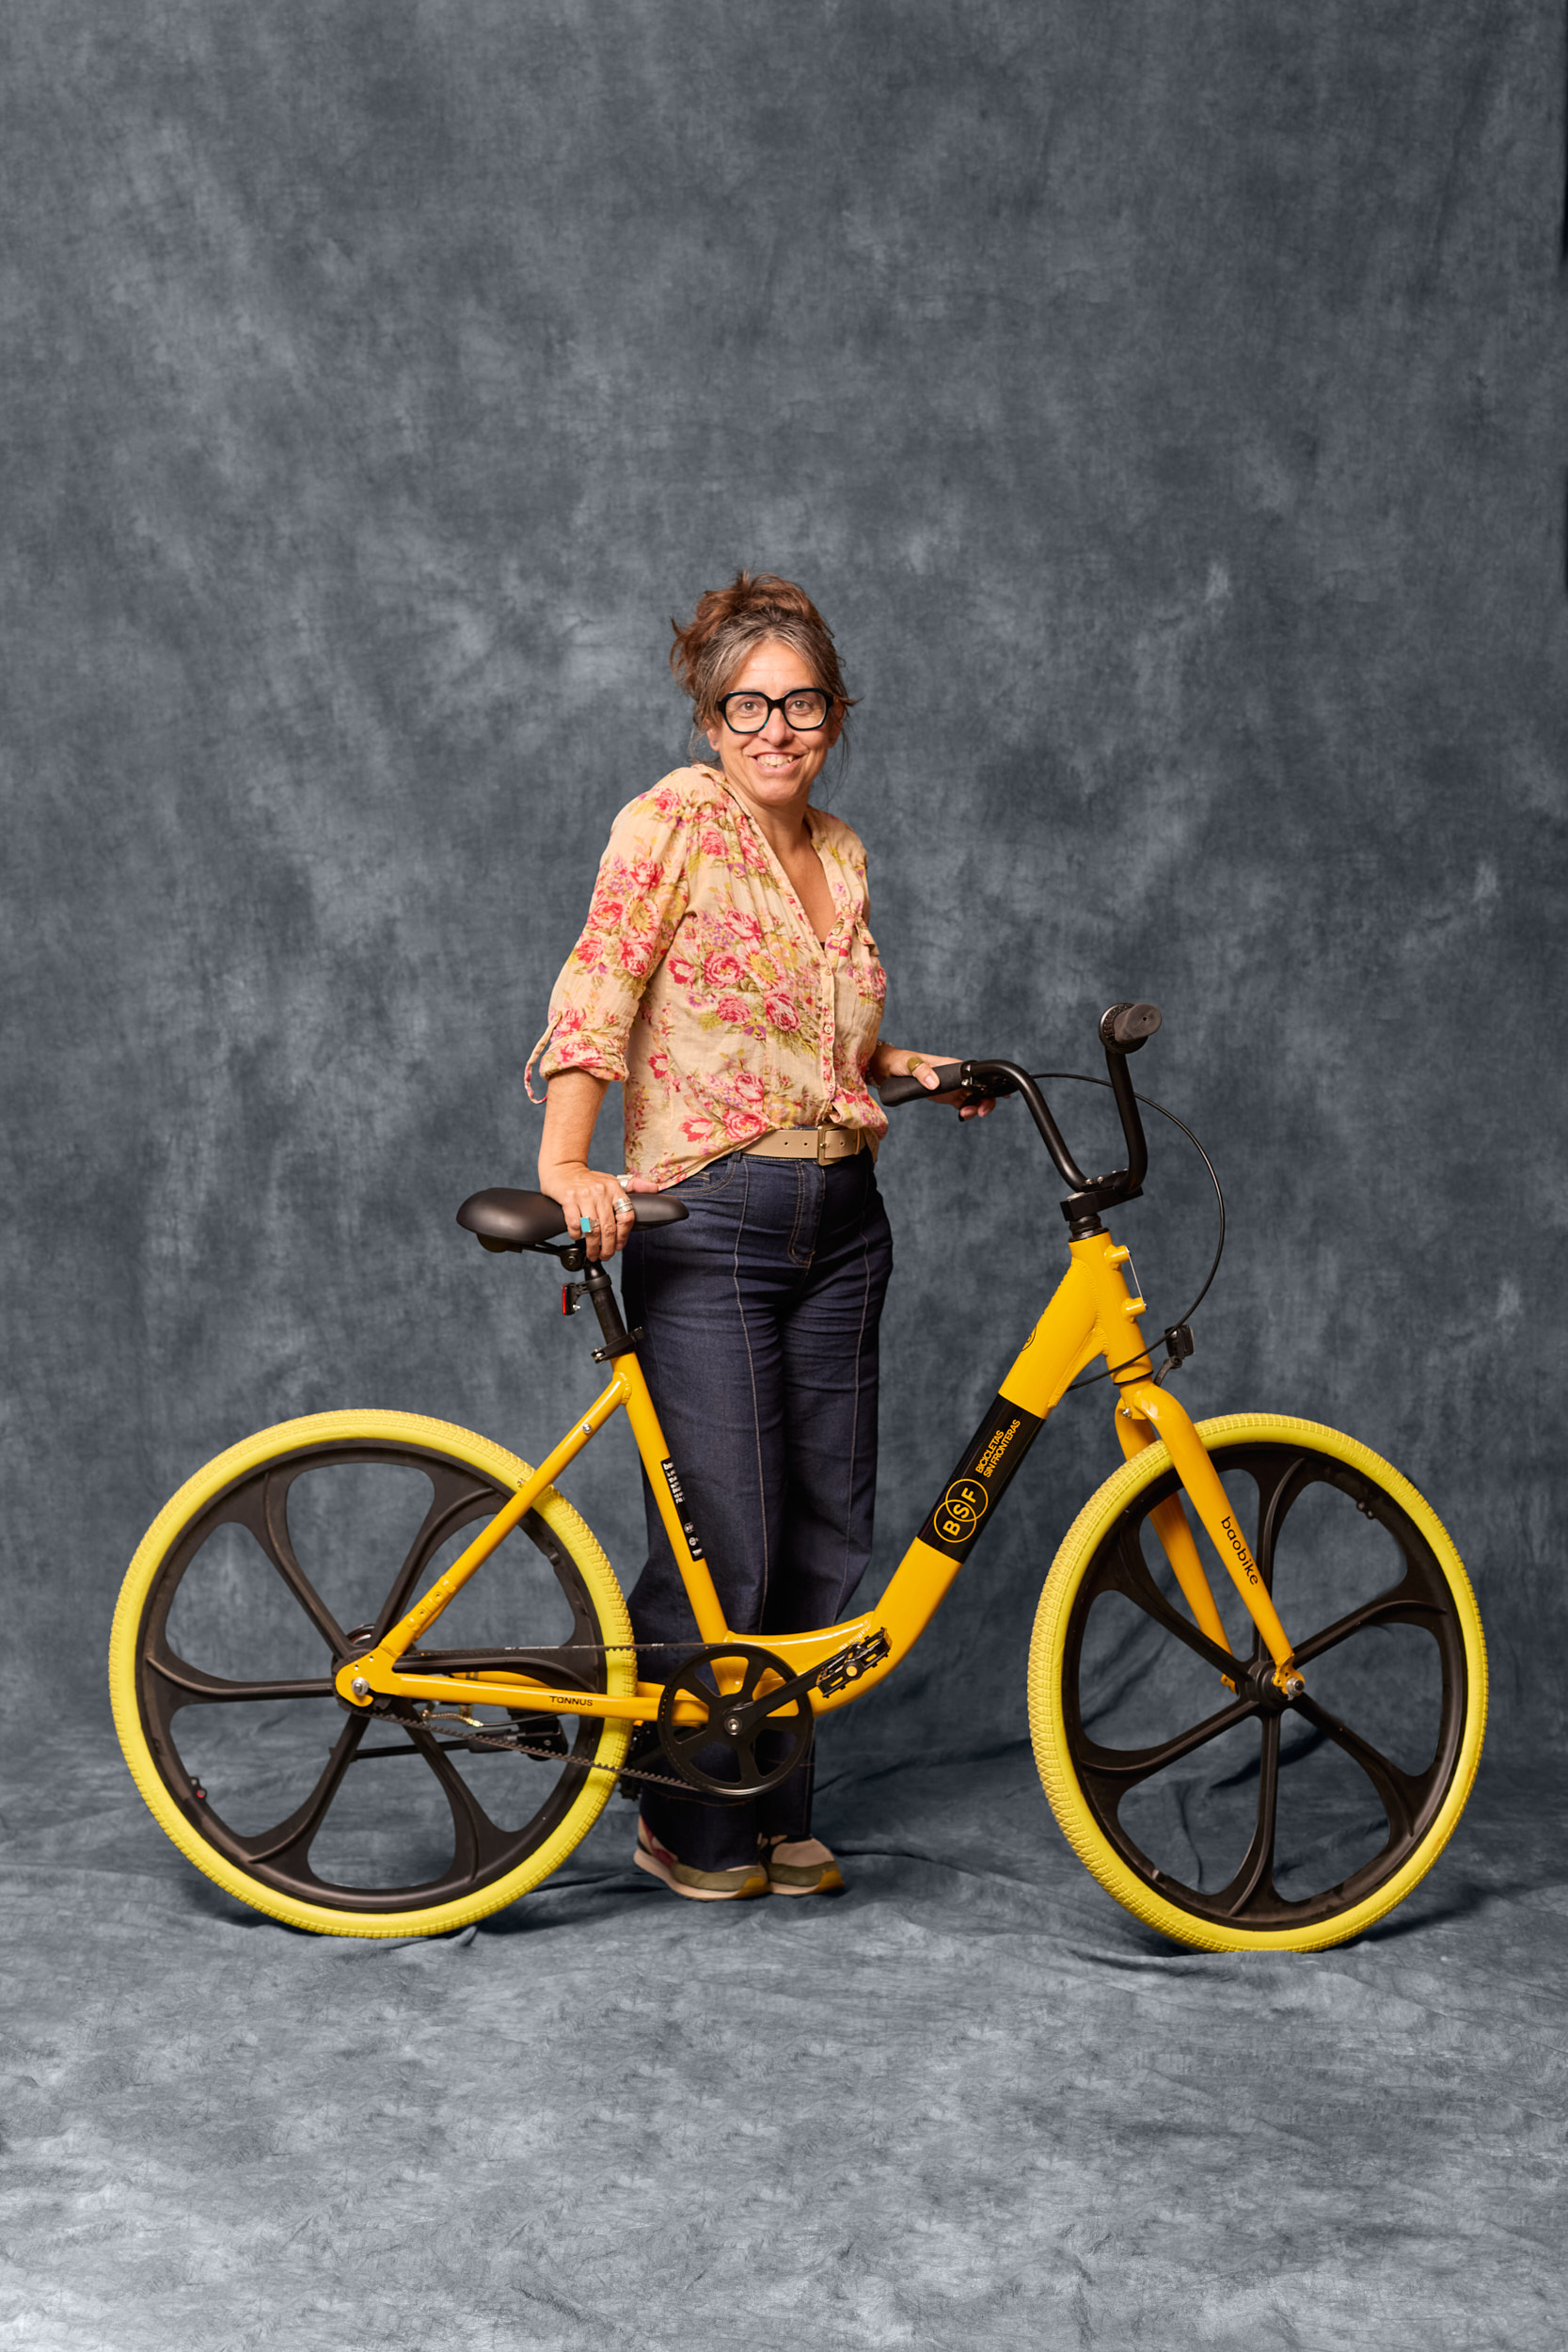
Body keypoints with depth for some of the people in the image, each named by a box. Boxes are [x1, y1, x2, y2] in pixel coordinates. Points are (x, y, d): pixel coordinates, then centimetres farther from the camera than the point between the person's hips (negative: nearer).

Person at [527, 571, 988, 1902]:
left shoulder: (840, 854, 12)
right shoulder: (674, 822, -8)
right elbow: (596, 995, -15)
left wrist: (910, 1067, 6)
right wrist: (566, 1166, -26)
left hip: (840, 1219, 7)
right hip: (709, 1224, -7)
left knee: (827, 1532, 8)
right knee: (724, 1543, -7)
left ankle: (777, 1810, 22)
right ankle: (689, 1825, 13)